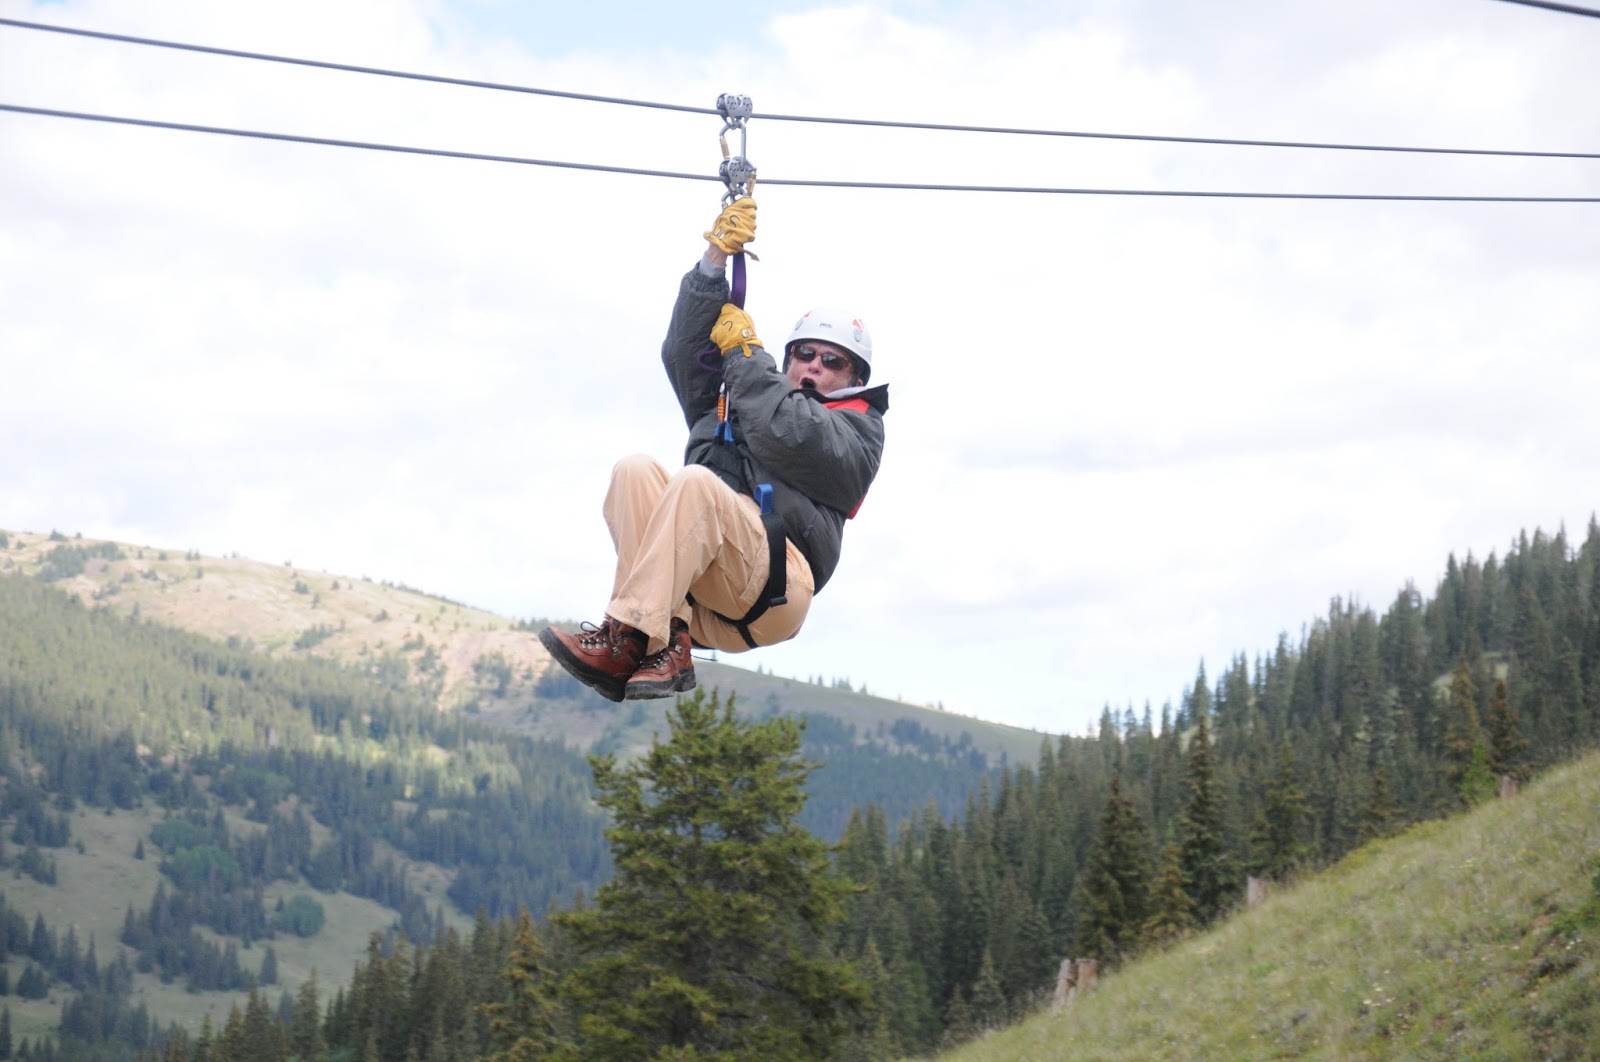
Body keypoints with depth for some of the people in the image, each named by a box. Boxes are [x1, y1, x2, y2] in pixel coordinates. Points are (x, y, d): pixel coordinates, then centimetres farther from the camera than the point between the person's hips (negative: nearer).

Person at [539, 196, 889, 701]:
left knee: (695, 482, -30)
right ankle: (668, 647, -35)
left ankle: (627, 641, -43)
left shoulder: (857, 429, 18)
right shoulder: (730, 400, 36)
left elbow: (788, 435, -3)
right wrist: (715, 261, 12)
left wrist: (745, 353, 7)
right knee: (635, 471, -20)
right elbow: (683, 353, 20)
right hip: (697, 590, 5)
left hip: (773, 589, -5)